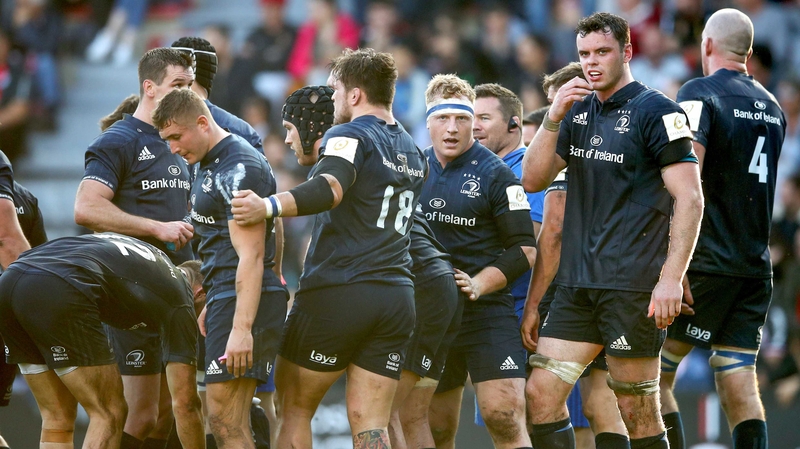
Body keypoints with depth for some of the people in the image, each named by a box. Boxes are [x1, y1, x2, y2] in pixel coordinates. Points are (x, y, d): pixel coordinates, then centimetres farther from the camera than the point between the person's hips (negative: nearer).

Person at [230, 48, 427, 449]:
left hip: (337, 292, -7)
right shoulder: (412, 152, 19)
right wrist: (313, 154, 35)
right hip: (397, 298, 7)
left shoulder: (350, 136, -7)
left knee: (293, 408, 7)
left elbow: (328, 189, -27)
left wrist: (269, 206, -43)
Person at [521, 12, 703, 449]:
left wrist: (671, 278, -19)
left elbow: (689, 198, -11)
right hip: (577, 282, 7)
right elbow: (533, 180, 10)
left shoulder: (655, 111, -6)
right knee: (540, 394, 1)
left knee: (638, 412, -4)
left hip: (633, 286, -7)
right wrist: (553, 118, -4)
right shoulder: (579, 110, 15)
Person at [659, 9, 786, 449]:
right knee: (739, 385, 4)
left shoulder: (699, 94, -8)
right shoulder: (772, 108, 14)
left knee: (654, 379, 1)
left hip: (707, 263, -6)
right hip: (756, 264, 7)